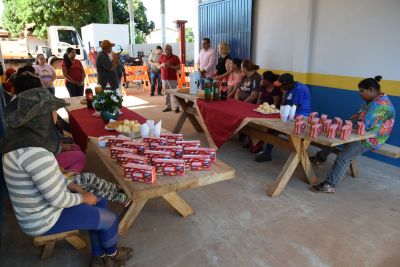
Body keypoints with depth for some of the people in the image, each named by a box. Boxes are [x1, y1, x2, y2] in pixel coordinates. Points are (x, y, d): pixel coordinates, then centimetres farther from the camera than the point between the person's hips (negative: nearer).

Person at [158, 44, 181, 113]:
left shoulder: (175, 57, -2)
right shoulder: (161, 57, 10)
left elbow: (179, 67, -6)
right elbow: (158, 66, 13)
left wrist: (170, 66, -17)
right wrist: (162, 65, -9)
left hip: (172, 78, -4)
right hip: (164, 78, 4)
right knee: (166, 92, 8)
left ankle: (177, 107, -1)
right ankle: (168, 107, 16)